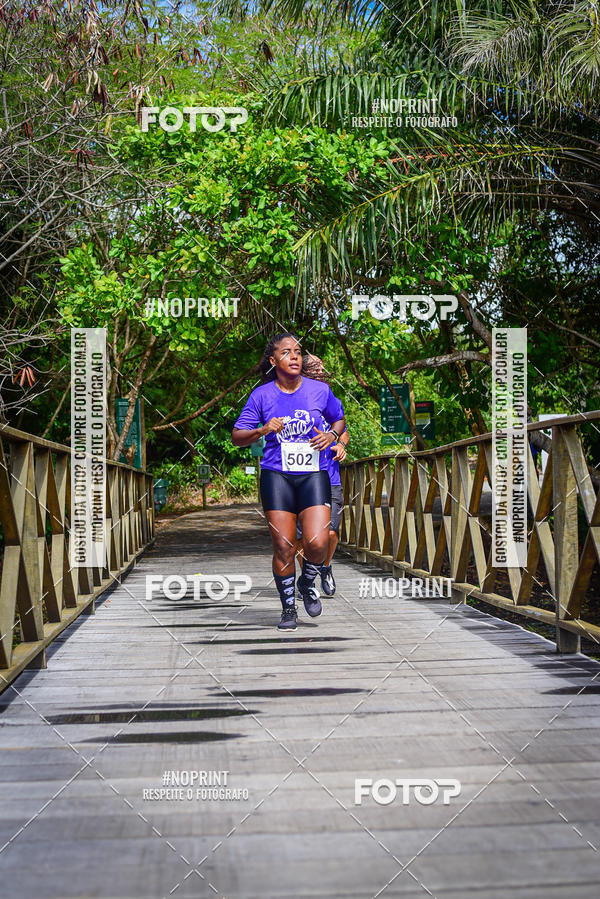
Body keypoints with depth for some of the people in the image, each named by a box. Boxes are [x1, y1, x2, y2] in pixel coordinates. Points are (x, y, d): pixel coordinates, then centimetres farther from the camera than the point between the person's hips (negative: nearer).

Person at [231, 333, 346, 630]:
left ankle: (307, 584, 18)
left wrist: (332, 435, -1)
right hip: (277, 475, 0)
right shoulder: (262, 395, 2)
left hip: (313, 475, 0)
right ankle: (288, 608, 17)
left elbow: (339, 419, 21)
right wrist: (262, 430, -14)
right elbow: (236, 437, 4)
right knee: (283, 546, -2)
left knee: (317, 542, -14)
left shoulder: (320, 390, 4)